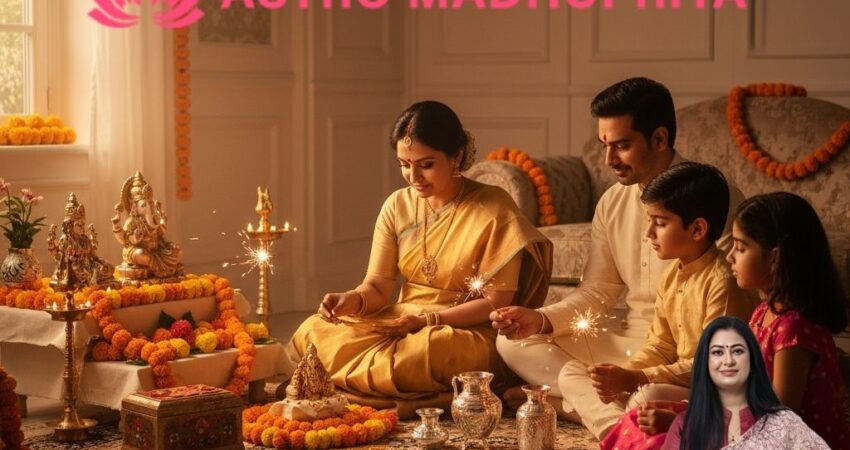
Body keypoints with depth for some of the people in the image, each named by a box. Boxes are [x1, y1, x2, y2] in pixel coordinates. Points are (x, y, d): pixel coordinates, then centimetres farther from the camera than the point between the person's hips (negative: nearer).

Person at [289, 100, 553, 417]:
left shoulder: (493, 209, -11)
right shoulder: (398, 206, 5)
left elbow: (496, 301, -11)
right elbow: (377, 285, 4)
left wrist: (428, 319, -19)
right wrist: (354, 300, -19)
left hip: (468, 332, -5)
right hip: (399, 322, 5)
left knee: (431, 348, -41)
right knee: (312, 331, -17)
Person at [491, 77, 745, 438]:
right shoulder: (612, 203, 7)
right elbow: (597, 292, 13)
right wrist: (540, 320, -8)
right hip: (629, 340, 8)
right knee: (512, 342, -3)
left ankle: (555, 399, -9)